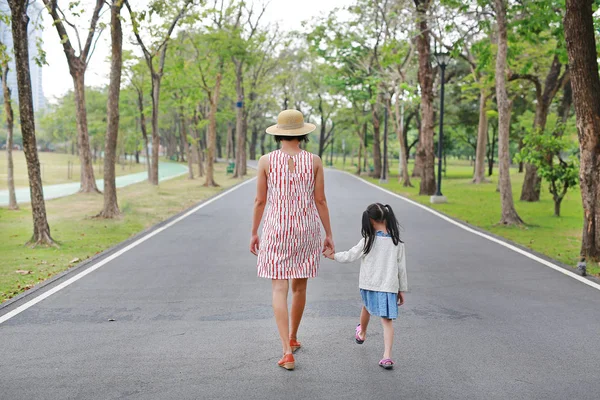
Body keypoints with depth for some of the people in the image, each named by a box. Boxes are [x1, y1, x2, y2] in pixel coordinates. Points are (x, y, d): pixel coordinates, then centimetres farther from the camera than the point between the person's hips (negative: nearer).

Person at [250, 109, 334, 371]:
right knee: (299, 286, 19)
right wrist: (329, 235, 5)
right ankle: (292, 337, 36)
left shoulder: (266, 161, -6)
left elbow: (260, 201, -3)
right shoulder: (314, 161, -3)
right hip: (307, 230, 2)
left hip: (276, 230, -2)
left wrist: (254, 233, 8)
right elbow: (320, 201, -2)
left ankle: (288, 352, -9)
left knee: (279, 290, 0)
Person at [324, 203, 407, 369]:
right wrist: (402, 289, 10)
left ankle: (361, 334, 54)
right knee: (387, 320, -2)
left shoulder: (368, 240, -10)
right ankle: (387, 355, -14)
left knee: (367, 307, 27)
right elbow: (401, 267, 2)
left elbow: (350, 256, -6)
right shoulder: (397, 242, -2)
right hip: (389, 287, 0)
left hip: (369, 285, 0)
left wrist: (333, 255, 11)